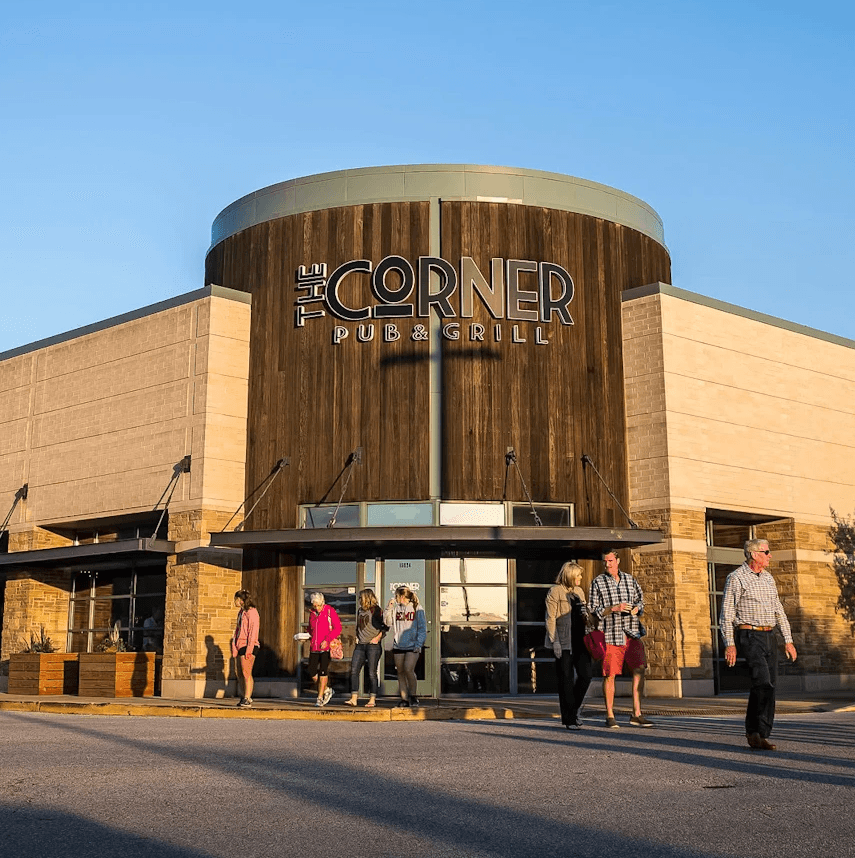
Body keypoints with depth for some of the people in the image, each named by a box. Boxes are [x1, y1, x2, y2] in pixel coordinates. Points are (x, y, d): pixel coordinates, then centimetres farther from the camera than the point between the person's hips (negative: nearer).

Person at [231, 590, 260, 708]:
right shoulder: (241, 613, 18)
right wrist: (234, 647, 10)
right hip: (239, 645, 9)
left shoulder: (252, 612, -10)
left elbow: (253, 632, -15)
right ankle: (245, 697, 20)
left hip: (248, 646, -9)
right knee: (239, 672, 11)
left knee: (246, 673, -9)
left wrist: (249, 649, -19)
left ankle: (247, 699, -7)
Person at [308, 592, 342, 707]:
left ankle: (320, 697, 0)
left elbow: (337, 628, -8)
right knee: (312, 672, 1)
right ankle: (327, 690, 23)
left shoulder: (330, 611, -4)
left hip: (326, 647, -6)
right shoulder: (312, 613, 13)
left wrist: (327, 640, -17)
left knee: (323, 671, -9)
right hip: (314, 648, 6)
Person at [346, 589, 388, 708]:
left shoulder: (376, 610, -6)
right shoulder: (360, 611, 16)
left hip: (373, 645, -7)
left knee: (371, 673, -3)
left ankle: (372, 699, 4)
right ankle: (354, 698, 2)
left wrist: (378, 637, -13)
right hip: (360, 645, 7)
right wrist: (357, 637, 15)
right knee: (354, 671, -1)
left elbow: (385, 626, -7)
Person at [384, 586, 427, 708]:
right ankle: (404, 699, 10)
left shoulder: (417, 609, 0)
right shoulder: (396, 609, 10)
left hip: (412, 646, -4)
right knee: (400, 672, 4)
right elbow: (387, 622, 6)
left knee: (408, 669, -16)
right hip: (398, 646, 4)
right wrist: (389, 608, -3)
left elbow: (422, 628, 0)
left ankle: (413, 695, 1)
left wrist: (419, 644, -8)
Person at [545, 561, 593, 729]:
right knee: (566, 679, -1)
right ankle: (569, 719, 6)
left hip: (579, 640, 6)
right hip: (563, 643, -6)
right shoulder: (555, 591, -4)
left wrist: (585, 614, 0)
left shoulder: (579, 591, 16)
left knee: (586, 674, -3)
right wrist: (554, 641, -14)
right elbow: (550, 618, -8)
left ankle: (573, 709, 18)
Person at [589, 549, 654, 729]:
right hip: (611, 633, -3)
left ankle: (636, 715, 0)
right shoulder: (598, 582, 2)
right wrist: (613, 608, -14)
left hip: (632, 632, 3)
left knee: (639, 670, -6)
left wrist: (636, 608, -2)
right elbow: (593, 610, -1)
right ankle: (610, 716, 9)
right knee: (609, 674, -1)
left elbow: (640, 599, 20)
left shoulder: (629, 579, 12)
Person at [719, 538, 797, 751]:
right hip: (749, 636, -7)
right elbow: (726, 613, -8)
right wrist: (729, 644, -15)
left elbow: (779, 611, 21)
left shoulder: (768, 578, 17)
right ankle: (757, 733, -11)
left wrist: (788, 640, 14)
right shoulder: (736, 578, -5)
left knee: (768, 686, 4)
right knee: (763, 682, -18)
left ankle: (754, 734, 11)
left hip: (769, 637, 7)